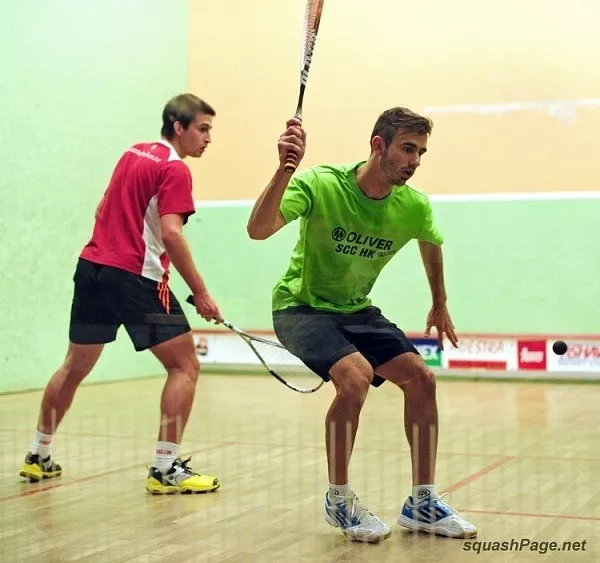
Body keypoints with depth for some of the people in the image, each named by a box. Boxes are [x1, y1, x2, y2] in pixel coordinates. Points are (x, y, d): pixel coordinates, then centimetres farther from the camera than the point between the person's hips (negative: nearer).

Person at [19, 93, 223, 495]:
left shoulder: (132, 153, 16)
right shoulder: (174, 169, -9)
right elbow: (171, 233, -20)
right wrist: (200, 292, -18)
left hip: (92, 267, 9)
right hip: (136, 278, -8)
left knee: (74, 368, 20)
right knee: (185, 366, -2)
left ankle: (39, 456, 30)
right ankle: (166, 469, -7)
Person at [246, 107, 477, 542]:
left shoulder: (414, 206, -10)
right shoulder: (320, 184, -25)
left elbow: (431, 243, 14)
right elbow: (258, 230, -38)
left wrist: (440, 304, 23)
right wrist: (284, 169, -51)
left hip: (357, 310, 6)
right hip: (301, 306, -6)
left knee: (420, 377, -7)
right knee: (356, 376, -29)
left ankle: (423, 503, 9)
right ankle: (339, 501, -8)